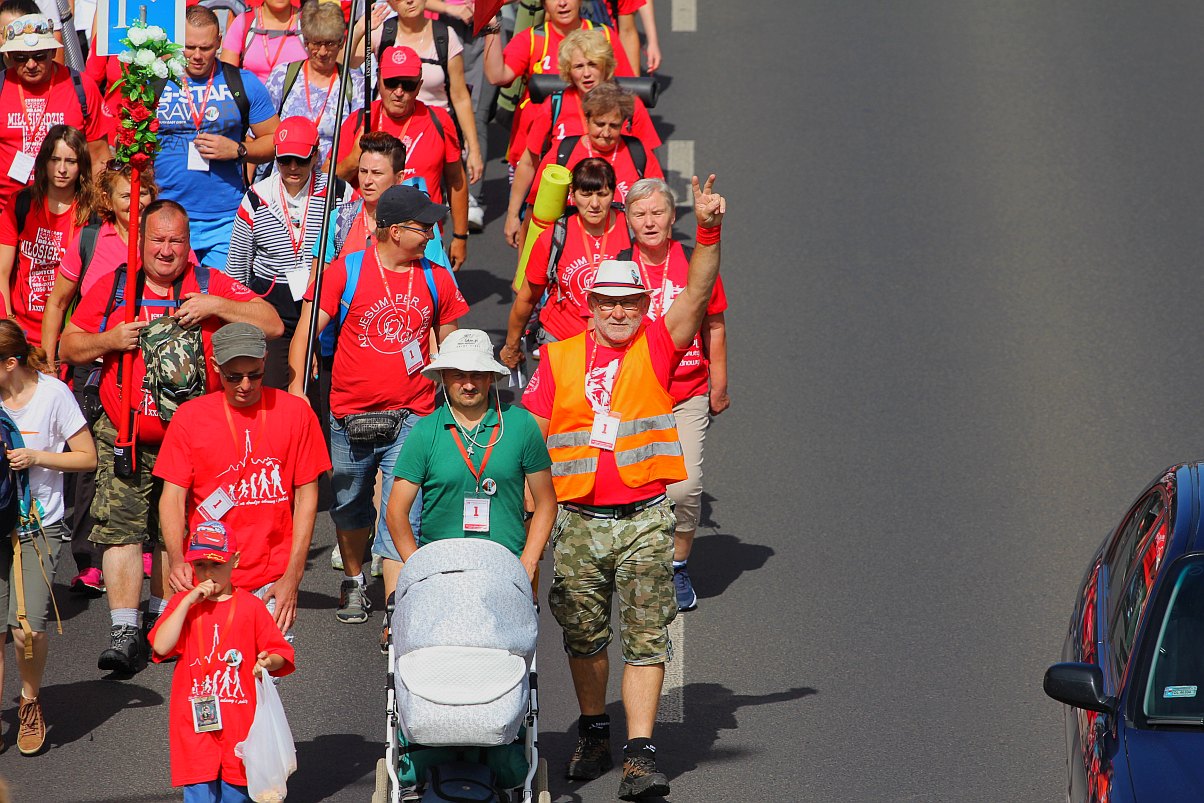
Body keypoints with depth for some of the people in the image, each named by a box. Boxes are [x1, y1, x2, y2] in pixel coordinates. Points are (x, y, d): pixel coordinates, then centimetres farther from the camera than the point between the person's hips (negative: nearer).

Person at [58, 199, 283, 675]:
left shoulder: (212, 286, 2)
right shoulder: (113, 289, 4)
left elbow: (272, 325, -3)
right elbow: (69, 347, 10)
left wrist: (217, 306, -15)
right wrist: (109, 341, -10)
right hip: (125, 438, 0)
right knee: (119, 527, -12)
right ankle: (124, 632, -13)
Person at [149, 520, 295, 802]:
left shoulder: (250, 607, 3)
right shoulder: (182, 603, 5)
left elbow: (281, 654, 5)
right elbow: (161, 646, -10)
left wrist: (269, 662, -19)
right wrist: (189, 601, -11)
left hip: (240, 722, 0)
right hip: (196, 723, 0)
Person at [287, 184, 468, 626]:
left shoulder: (436, 279, 5)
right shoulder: (346, 271, -5)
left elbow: (447, 344, 18)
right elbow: (307, 328, -8)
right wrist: (298, 382, -23)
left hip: (411, 422, 0)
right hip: (350, 418, 0)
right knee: (350, 510, 19)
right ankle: (353, 582, 44)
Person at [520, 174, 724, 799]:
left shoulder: (656, 348, 3)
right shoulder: (558, 359, 7)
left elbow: (697, 293, -10)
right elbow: (528, 433, 7)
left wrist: (707, 231, -24)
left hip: (645, 519, -2)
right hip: (579, 521, 2)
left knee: (645, 639, -6)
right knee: (584, 636, 10)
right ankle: (593, 734, 29)